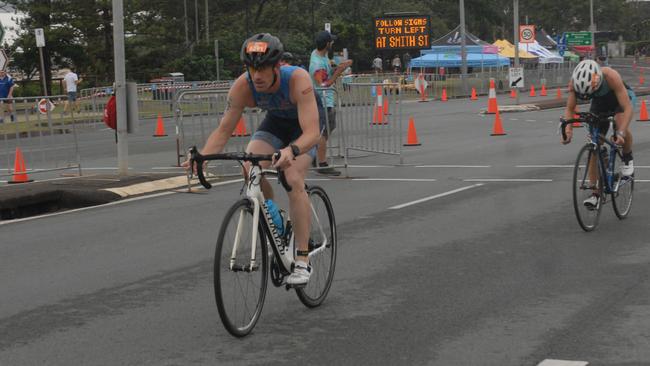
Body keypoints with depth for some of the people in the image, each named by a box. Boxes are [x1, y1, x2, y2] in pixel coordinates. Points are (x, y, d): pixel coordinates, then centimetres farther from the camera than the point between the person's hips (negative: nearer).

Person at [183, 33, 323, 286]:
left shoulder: (298, 80, -40)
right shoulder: (242, 86, -29)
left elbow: (311, 133, -46)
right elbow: (223, 130, -24)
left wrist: (291, 150, -67)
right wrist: (202, 157, -43)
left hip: (306, 124, -4)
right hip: (276, 120, 4)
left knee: (293, 179, -25)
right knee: (250, 171, -22)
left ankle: (303, 261, -20)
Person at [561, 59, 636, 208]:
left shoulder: (611, 76, -42)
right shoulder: (575, 81, -31)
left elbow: (628, 108, -42)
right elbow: (569, 109, -22)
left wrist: (620, 133, -54)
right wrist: (568, 128, -40)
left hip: (622, 98, -3)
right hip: (600, 103, 4)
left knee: (621, 125, -35)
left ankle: (627, 158, -6)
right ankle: (596, 193, 1)